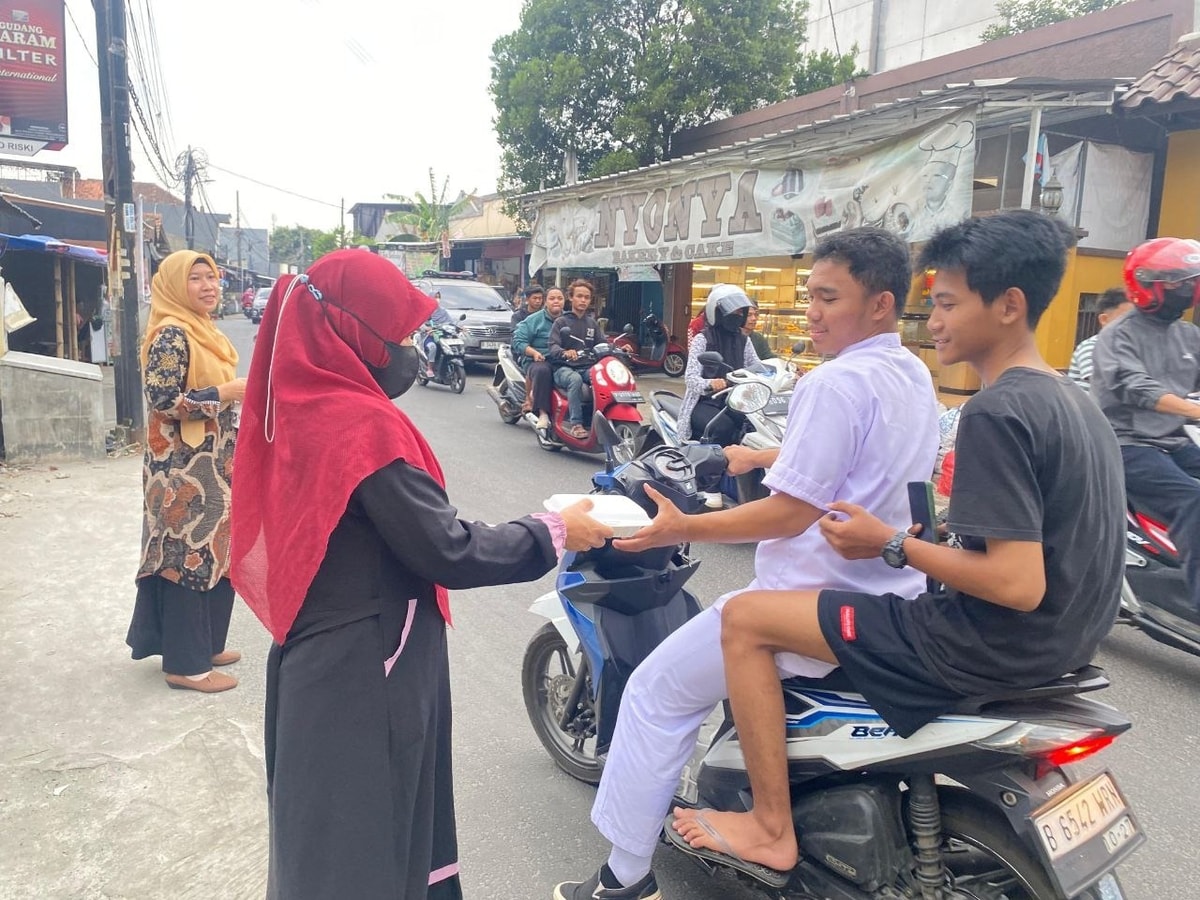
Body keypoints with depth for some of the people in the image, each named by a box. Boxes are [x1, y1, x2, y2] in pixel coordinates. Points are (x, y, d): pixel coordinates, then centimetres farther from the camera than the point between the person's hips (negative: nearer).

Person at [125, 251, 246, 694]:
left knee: (215, 553, 15)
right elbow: (163, 401, -22)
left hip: (211, 465, 10)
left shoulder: (203, 331, 13)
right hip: (185, 469, -10)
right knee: (188, 556, -2)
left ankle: (205, 644, 28)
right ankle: (186, 663, 9)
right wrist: (226, 394, -21)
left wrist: (239, 392, 10)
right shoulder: (171, 334, -16)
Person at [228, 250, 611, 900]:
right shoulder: (366, 424, -24)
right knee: (362, 840, 9)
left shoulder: (301, 405, 3)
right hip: (365, 673, -8)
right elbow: (447, 551, -22)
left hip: (320, 656, 9)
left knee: (325, 833, 24)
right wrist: (552, 533, -12)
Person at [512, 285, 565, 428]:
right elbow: (518, 341, 1)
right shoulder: (534, 320, 8)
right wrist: (534, 352, -15)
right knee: (541, 370, -39)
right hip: (537, 360, -3)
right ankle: (543, 413, -35)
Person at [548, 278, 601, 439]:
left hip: (587, 367, 4)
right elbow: (553, 346, -7)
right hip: (564, 367, -3)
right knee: (575, 379, -39)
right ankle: (575, 424, -37)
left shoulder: (592, 324, 23)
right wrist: (564, 353, -31)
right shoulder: (561, 321, 7)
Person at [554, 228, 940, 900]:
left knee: (657, 692, 3)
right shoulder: (913, 376, 9)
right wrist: (759, 458, 29)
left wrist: (684, 529, -17)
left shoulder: (837, 383, -21)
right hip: (890, 597, 10)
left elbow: (791, 513, -23)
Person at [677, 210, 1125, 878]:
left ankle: (772, 829, 5)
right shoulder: (1075, 401, 8)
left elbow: (1018, 585, -27)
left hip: (994, 644, -10)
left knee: (745, 618, -6)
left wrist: (891, 543, -17)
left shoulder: (996, 412, -22)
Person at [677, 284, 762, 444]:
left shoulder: (744, 340, 13)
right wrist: (710, 383, -35)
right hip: (705, 403, -4)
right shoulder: (702, 339, -3)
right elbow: (690, 378, -13)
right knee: (724, 427, -35)